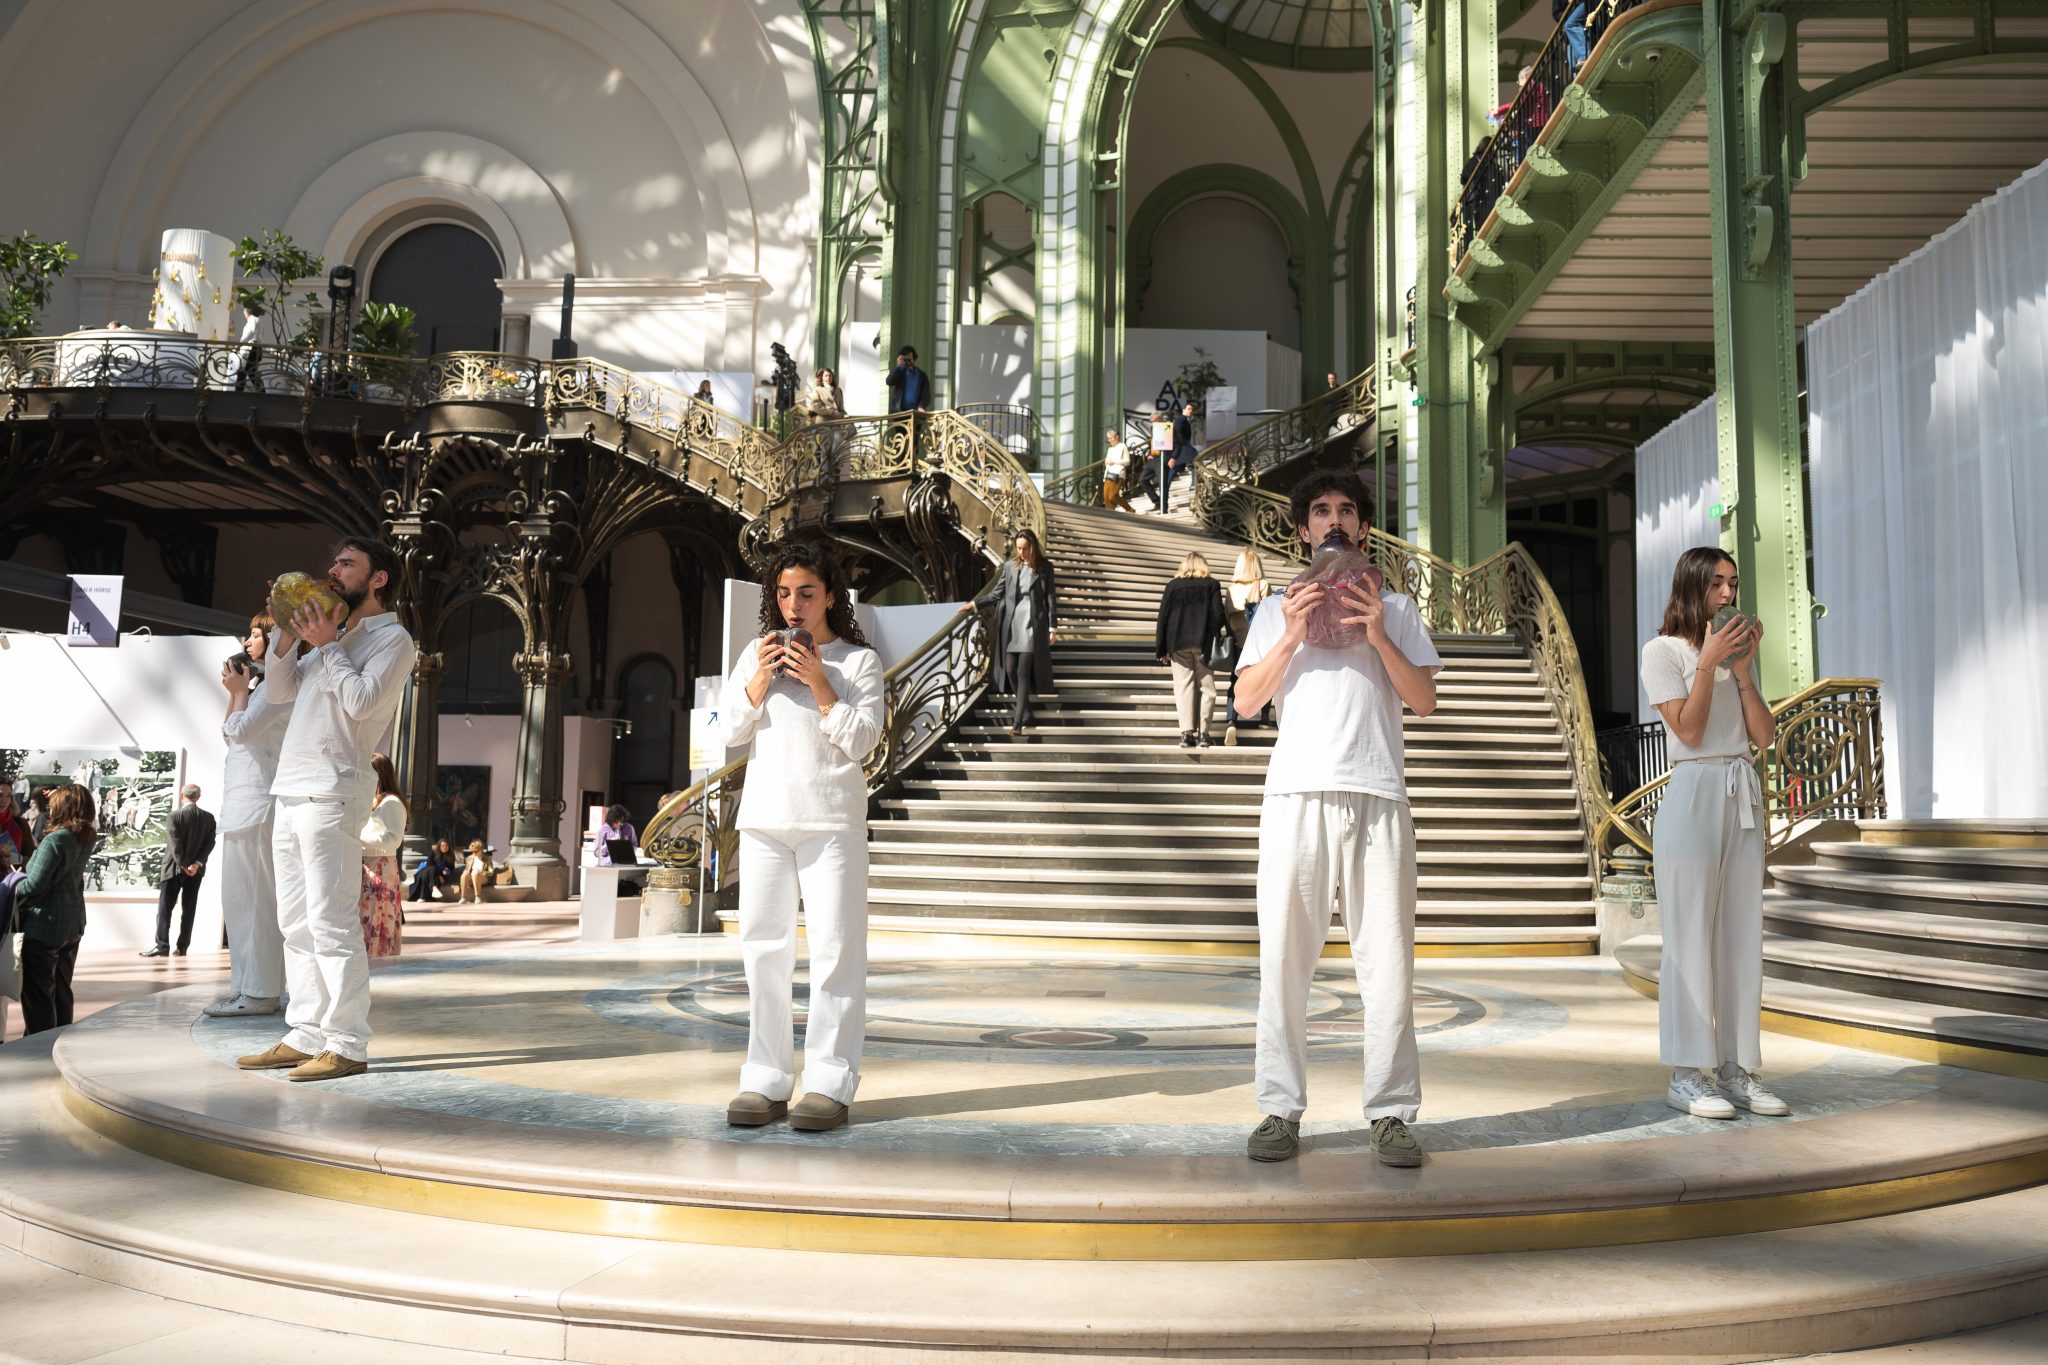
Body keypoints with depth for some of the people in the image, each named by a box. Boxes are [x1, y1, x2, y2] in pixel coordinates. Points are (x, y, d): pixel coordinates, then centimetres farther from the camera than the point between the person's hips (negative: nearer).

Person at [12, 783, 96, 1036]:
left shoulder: (54, 841, -20)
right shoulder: (86, 840, 1)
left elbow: (35, 885, -21)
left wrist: (12, 893, 0)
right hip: (73, 925, 8)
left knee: (37, 993, 2)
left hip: (45, 925, -8)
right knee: (61, 990, 17)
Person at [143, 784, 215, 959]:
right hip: (196, 869, 4)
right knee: (188, 909, 7)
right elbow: (210, 843, -4)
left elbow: (175, 844, -14)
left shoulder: (175, 815, -10)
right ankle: (183, 947, 7)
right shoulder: (209, 817, 2)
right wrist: (196, 864, -10)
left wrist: (183, 865, -9)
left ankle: (162, 946, -6)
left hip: (174, 868, -4)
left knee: (165, 908, 0)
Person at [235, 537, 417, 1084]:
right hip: (292, 792, 9)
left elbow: (362, 701, -16)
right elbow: (282, 689, 23)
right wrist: (288, 634, 10)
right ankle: (305, 1036, 15)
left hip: (331, 796, -9)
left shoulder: (392, 639, -2)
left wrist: (327, 645, -8)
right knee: (297, 925, 9)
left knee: (331, 924, -11)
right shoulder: (336, 636, 25)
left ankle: (347, 1044, -9)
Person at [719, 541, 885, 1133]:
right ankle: (766, 1082, 10)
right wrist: (762, 678, -5)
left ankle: (829, 1084, 0)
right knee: (763, 947, 4)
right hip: (764, 817, 4)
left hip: (831, 819, -3)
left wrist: (819, 683, -10)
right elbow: (732, 731, 8)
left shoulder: (858, 661, 4)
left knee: (836, 949, -5)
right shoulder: (756, 653, 14)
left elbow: (859, 743, -4)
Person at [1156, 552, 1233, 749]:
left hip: (1178, 646, 1)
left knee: (1184, 687, 2)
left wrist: (1161, 650, 8)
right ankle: (1203, 732, 1)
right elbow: (1218, 615, -5)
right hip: (1204, 644, -1)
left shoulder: (1173, 586, 5)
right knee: (1205, 688, 6)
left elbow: (1163, 618, 4)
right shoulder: (1212, 585, 2)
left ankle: (1186, 733, -6)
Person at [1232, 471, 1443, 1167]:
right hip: (1297, 795, 0)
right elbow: (1246, 700, 8)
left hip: (1377, 797, 0)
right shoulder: (1278, 611, 19)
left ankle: (1391, 1113, 4)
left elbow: (1424, 699, 10)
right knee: (1284, 957, -3)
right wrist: (1291, 638, -5)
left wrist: (1378, 636, -3)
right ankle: (1281, 1110, 4)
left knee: (1387, 959, -3)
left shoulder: (1394, 608, 20)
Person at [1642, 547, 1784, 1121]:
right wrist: (1708, 663, -13)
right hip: (1694, 796, -6)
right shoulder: (1663, 650, -1)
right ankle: (1686, 1075, -1)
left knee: (1742, 934, 5)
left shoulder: (1734, 649, 17)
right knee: (1690, 935, -5)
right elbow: (1689, 731, -11)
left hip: (1744, 796, 6)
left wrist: (1743, 669, -2)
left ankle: (1736, 1068, 11)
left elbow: (1765, 736, 6)